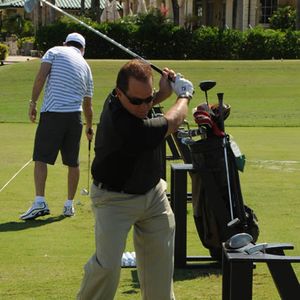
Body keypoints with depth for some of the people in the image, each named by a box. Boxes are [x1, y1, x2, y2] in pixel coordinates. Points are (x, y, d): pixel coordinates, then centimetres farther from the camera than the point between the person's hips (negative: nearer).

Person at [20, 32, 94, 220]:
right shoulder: (86, 66, 19)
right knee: (73, 162, 12)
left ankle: (40, 202, -12)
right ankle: (69, 205, 18)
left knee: (41, 158, -1)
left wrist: (33, 102, -4)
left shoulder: (55, 51, 7)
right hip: (75, 115, 4)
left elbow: (41, 76, -9)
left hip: (52, 113, -4)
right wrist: (89, 128, 38)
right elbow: (88, 105, 25)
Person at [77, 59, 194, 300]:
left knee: (160, 256, 14)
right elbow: (172, 122, -21)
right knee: (108, 264, -17)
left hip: (153, 192, 8)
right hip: (115, 198, -8)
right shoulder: (123, 125, -37)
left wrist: (163, 94, -2)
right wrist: (185, 96, -1)